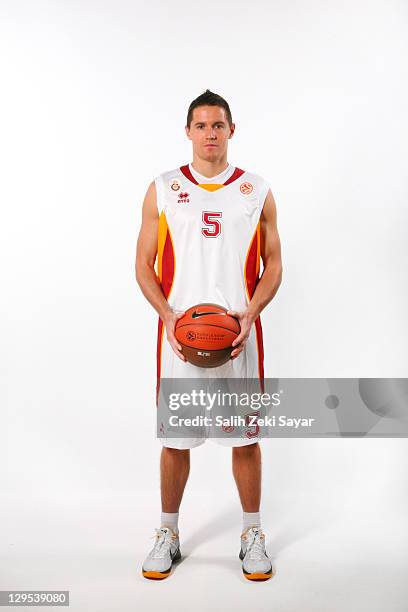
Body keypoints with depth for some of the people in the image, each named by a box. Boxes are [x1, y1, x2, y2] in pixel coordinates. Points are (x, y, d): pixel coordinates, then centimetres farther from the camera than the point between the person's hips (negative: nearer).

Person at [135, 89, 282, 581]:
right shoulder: (162, 189, 6)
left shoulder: (257, 191, 6)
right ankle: (168, 534, 26)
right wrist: (167, 316, -11)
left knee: (245, 435, 7)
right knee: (174, 436, 8)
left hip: (239, 333, 0)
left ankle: (252, 535, 25)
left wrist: (250, 314, -11)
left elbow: (273, 264, 6)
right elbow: (144, 264, 5)